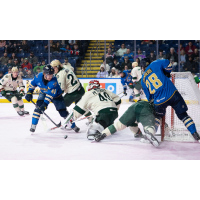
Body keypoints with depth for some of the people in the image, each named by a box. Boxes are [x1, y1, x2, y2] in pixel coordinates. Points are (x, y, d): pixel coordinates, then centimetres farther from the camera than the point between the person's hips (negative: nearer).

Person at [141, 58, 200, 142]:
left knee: (157, 115, 30)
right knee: (182, 114, 12)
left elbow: (149, 97, 17)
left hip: (159, 100, 2)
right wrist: (167, 73, 10)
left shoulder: (143, 80, 15)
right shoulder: (155, 64, 5)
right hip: (172, 94, -2)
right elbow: (168, 64, -8)